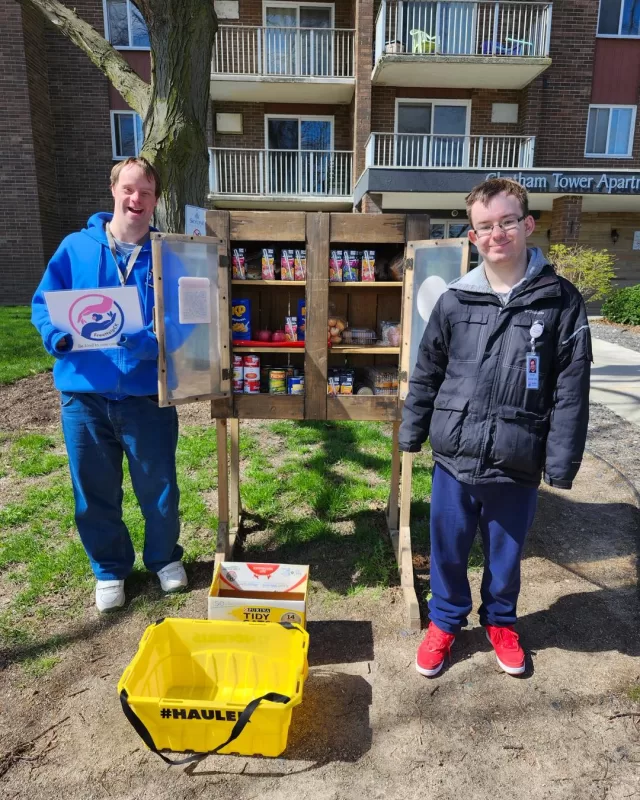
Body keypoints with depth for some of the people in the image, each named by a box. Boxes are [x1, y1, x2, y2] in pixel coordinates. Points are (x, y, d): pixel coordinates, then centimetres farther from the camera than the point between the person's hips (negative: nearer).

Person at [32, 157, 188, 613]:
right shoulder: (76, 247, 1)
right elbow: (43, 304, 6)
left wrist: (149, 342, -24)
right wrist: (57, 336, -16)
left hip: (147, 394, -1)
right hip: (84, 393, 2)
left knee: (158, 487, 11)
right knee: (95, 491, 14)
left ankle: (165, 557, 38)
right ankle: (109, 568, 37)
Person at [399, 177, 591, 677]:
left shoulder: (560, 301, -6)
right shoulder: (454, 301, -2)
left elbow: (571, 391, -6)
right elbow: (427, 374, 6)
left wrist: (562, 463, -7)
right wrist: (412, 434, 8)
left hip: (517, 465, -1)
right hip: (455, 458, 1)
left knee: (506, 553, 19)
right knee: (448, 550, 17)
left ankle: (500, 621, 47)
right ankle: (445, 621, 43)